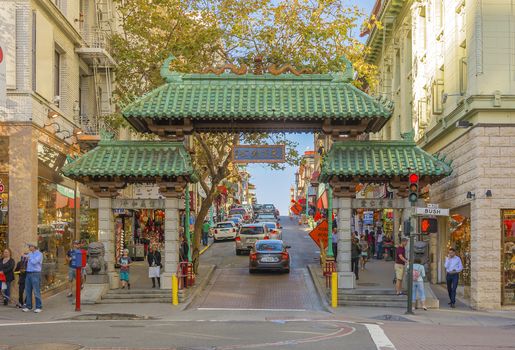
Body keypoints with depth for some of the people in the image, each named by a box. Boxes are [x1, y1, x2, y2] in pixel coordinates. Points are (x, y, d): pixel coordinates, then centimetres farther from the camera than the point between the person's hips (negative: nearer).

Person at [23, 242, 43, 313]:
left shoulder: (39, 254, -7)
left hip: (35, 273, -7)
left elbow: (34, 261, -18)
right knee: (28, 291, 8)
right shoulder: (30, 254, 15)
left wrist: (29, 258, -3)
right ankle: (28, 306, 15)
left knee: (36, 291, -6)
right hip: (28, 273, 7)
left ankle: (39, 307, -1)